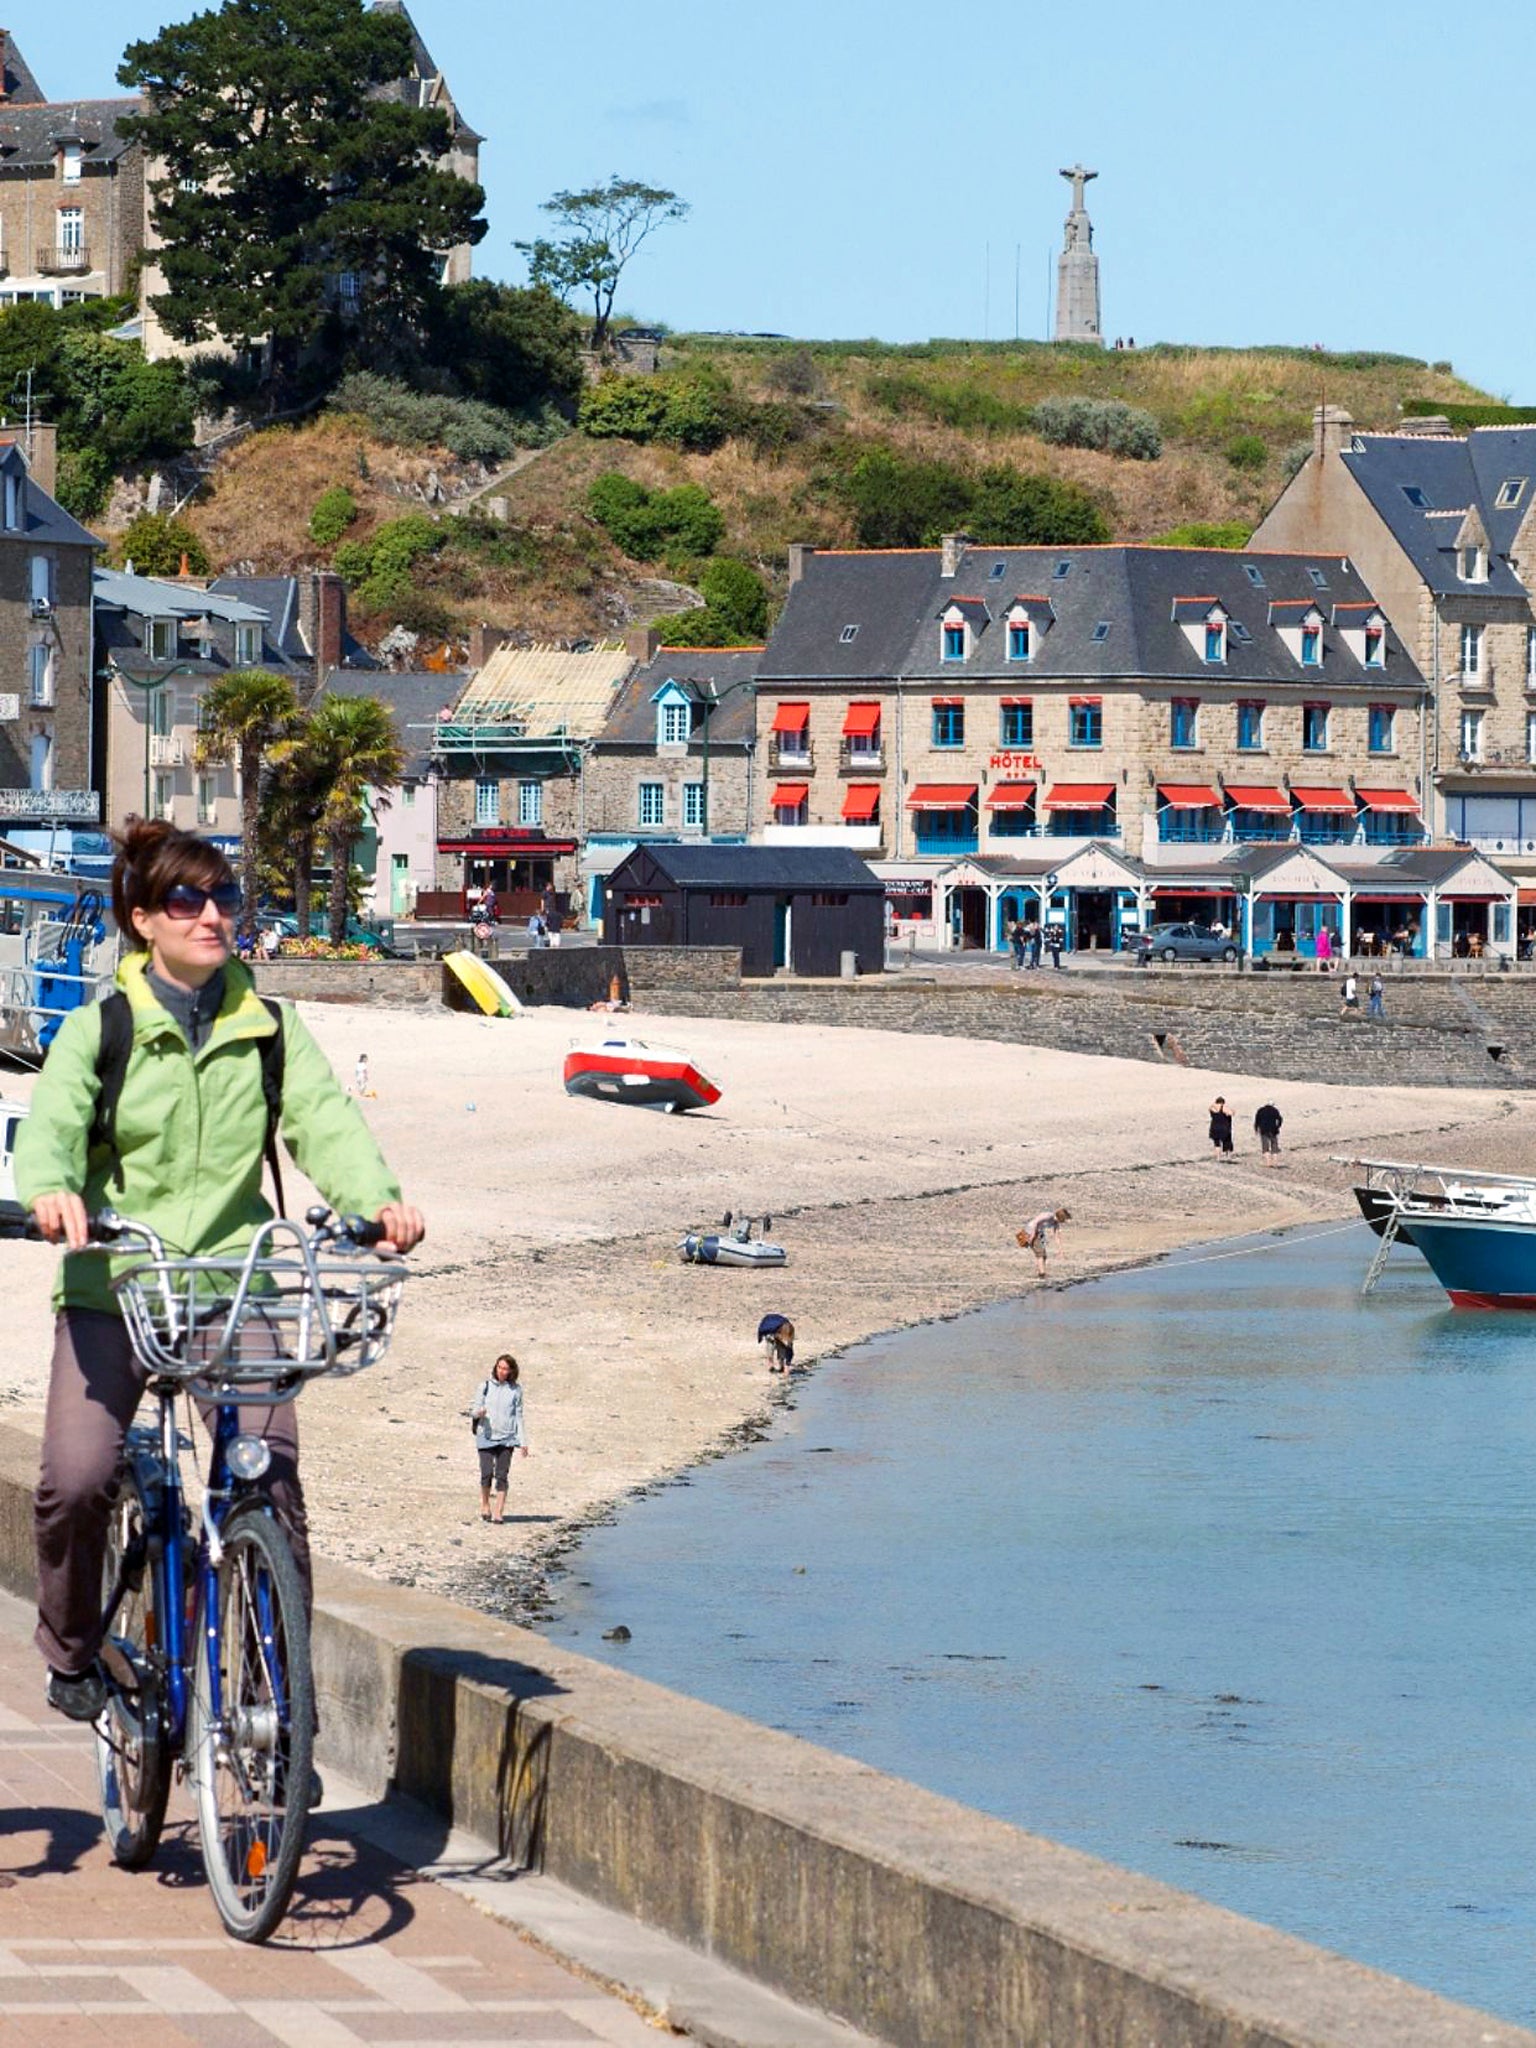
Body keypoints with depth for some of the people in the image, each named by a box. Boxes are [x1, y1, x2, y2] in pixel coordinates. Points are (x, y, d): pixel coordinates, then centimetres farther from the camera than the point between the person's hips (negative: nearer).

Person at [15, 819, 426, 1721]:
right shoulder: (100, 1028, 3)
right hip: (113, 1284, -1)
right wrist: (52, 1190, -37)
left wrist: (377, 1198, -28)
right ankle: (73, 1654, 8)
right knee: (75, 1481, -17)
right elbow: (52, 1122, -13)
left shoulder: (271, 1029, 8)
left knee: (275, 1484, -11)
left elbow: (324, 1119, -6)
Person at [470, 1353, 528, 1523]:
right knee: (487, 1474, -8)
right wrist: (478, 1412, -20)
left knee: (502, 1475, -5)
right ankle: (485, 1506, 15)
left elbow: (519, 1416, 9)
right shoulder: (485, 1386, 3)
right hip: (486, 1437, -1)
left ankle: (499, 1512, -2)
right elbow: (475, 1410, 5)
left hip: (507, 1438, 1)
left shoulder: (515, 1389, 5)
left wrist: (523, 1442, 6)